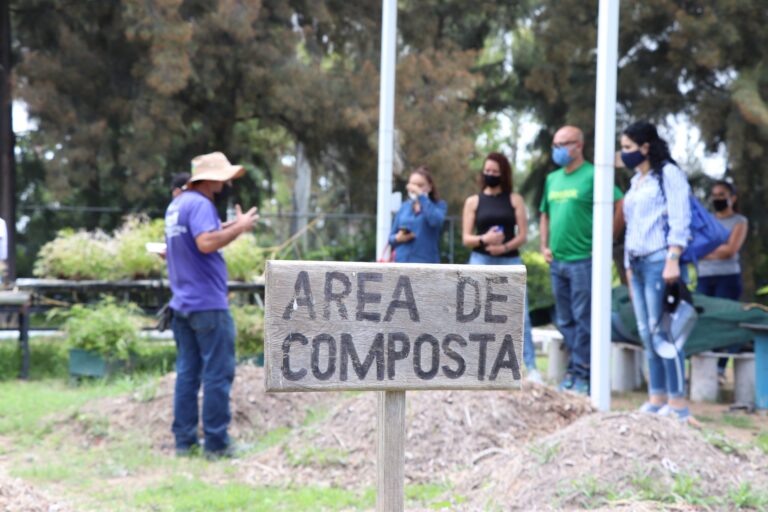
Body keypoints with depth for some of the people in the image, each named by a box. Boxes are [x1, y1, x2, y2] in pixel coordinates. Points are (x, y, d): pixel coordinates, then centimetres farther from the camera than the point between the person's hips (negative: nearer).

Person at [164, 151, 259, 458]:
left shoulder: (175, 205, 16)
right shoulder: (200, 204, -14)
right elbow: (207, 243, -28)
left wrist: (227, 228, 20)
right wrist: (239, 228, -17)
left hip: (182, 303, 9)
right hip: (208, 303, -9)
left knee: (187, 372, 10)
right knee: (218, 374, -4)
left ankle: (184, 440, 11)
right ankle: (216, 443, -2)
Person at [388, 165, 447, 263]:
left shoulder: (438, 205, 2)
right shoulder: (404, 207, 13)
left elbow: (436, 221, -22)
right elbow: (392, 237, 18)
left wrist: (421, 196, -17)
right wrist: (398, 238, -6)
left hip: (426, 267, -4)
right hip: (402, 265, 4)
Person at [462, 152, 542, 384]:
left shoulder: (515, 200, 7)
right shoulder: (473, 201, 9)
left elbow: (522, 235, 1)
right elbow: (466, 238, 4)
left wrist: (505, 247, -17)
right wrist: (484, 239, -16)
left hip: (510, 262, -1)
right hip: (481, 262, 1)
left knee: (520, 316, -7)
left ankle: (532, 369, -7)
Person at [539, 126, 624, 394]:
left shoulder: (592, 176, -8)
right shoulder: (552, 179, 15)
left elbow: (620, 206, -13)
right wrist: (544, 246, 13)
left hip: (583, 259, -7)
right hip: (557, 261, 8)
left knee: (583, 320, -4)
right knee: (565, 321, 12)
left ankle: (580, 373, 0)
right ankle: (574, 370, 20)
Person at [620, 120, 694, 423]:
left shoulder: (668, 174, -3)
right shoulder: (635, 181, 21)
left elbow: (679, 220, -12)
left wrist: (673, 260, -20)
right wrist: (628, 266, 19)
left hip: (659, 260, -8)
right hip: (638, 263, 8)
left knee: (661, 331, -12)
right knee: (647, 333, 6)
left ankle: (678, 403, -10)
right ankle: (657, 399, 10)